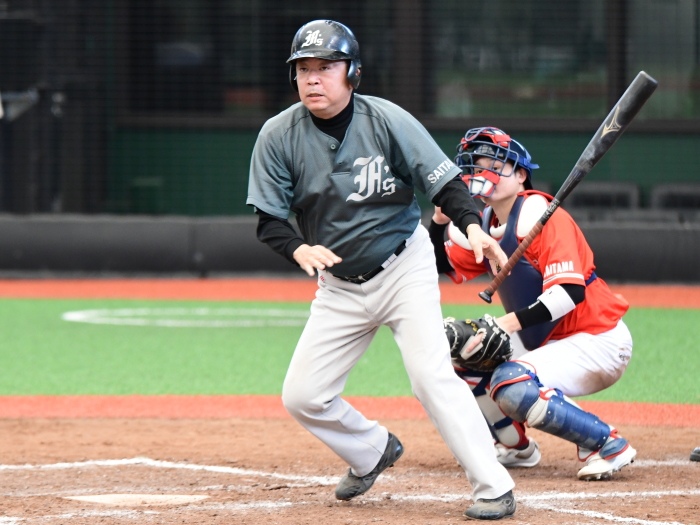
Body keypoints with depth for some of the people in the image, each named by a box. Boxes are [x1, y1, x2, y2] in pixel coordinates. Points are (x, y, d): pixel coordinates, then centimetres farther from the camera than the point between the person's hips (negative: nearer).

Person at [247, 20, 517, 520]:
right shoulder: (278, 136, -9)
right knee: (301, 397, 1)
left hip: (404, 269, -4)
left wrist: (473, 226, -31)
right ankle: (374, 450, 29)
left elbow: (444, 180, -11)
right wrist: (300, 249, -27)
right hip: (339, 286, 4)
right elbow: (269, 218, -5)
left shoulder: (388, 120, -14)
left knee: (432, 376, -20)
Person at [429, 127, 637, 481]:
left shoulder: (540, 216, -19)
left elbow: (570, 292, -30)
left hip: (597, 340, -9)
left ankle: (608, 445, -16)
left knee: (512, 385, -29)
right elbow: (442, 265, 19)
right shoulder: (486, 225, 8)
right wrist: (441, 217, 1)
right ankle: (517, 447, 17)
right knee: (459, 346, 6)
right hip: (544, 342, 9)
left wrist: (507, 324, -36)